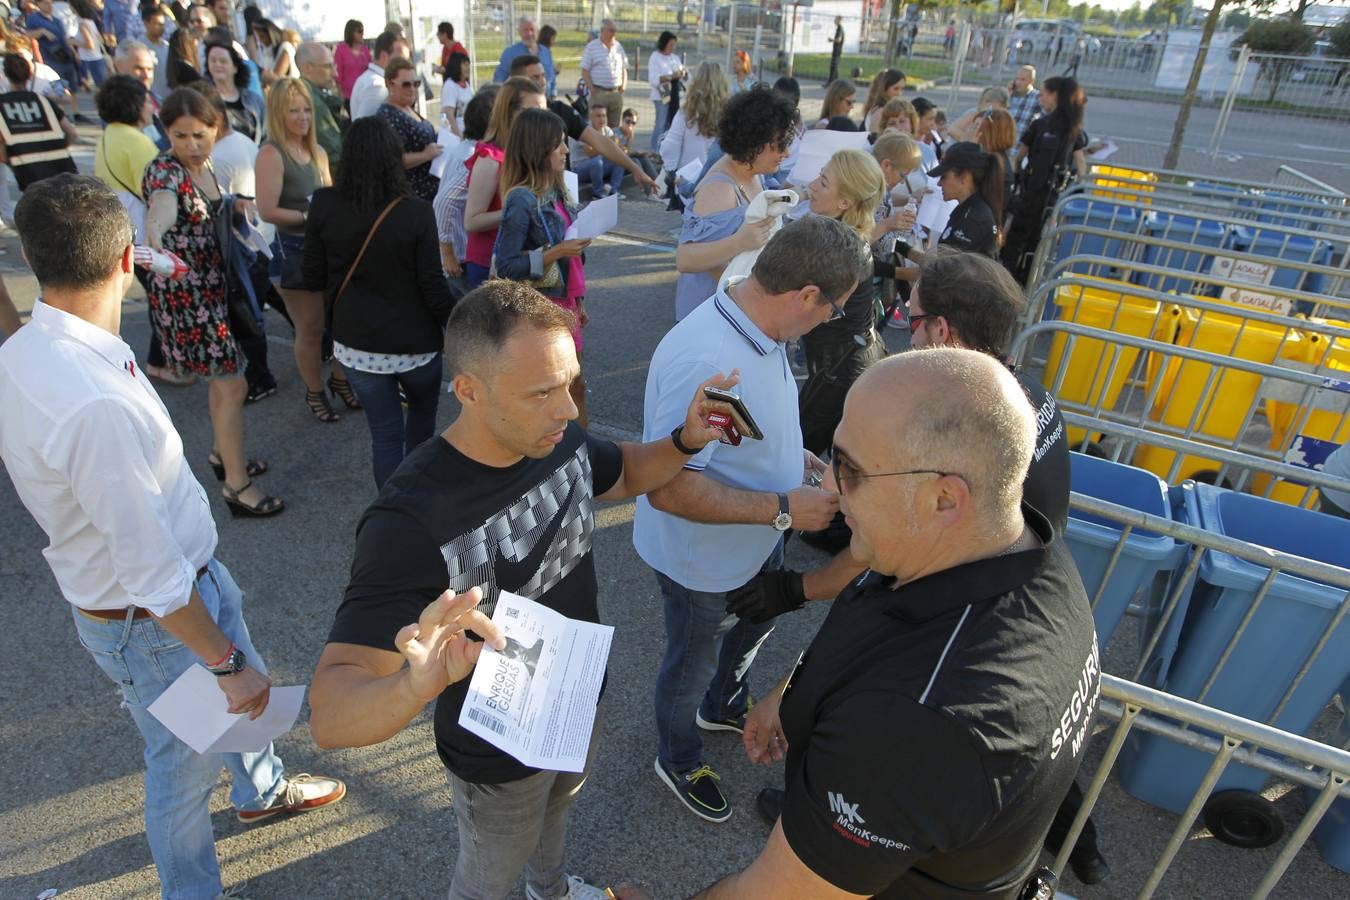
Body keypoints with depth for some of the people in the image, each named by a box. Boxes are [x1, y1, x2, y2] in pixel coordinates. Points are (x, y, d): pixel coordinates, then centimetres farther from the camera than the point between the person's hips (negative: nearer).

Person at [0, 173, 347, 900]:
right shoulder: (95, 404, -37)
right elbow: (151, 572, -30)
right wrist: (224, 661, -17)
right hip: (152, 621, -8)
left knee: (246, 692, 30)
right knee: (186, 768, 17)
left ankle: (261, 790, 59)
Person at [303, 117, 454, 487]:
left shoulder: (324, 205, -7)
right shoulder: (417, 213, -15)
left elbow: (314, 280, -1)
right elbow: (433, 288, -13)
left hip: (356, 343, 1)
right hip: (415, 343, -1)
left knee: (386, 432, 11)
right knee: (422, 411, 26)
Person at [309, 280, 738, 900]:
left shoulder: (562, 442, -19)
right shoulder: (410, 521, -38)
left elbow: (626, 474, 5)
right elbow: (330, 717, -39)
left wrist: (686, 440, -15)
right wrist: (417, 684, -62)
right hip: (500, 759, -6)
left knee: (559, 808, 36)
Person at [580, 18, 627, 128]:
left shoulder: (619, 47, 14)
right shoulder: (592, 47, 1)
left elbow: (624, 69, 20)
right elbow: (585, 71, -2)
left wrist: (623, 86, 6)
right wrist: (592, 90, -11)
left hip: (616, 93, 4)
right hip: (599, 92, -4)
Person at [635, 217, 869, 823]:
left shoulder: (761, 331, -10)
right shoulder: (705, 361, -39)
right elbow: (668, 488, -37)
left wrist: (794, 458, -2)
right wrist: (783, 509, -33)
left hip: (756, 540, 9)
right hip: (702, 562, -8)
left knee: (754, 628, 33)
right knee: (692, 664, 19)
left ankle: (724, 708, 64)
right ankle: (679, 760, 50)